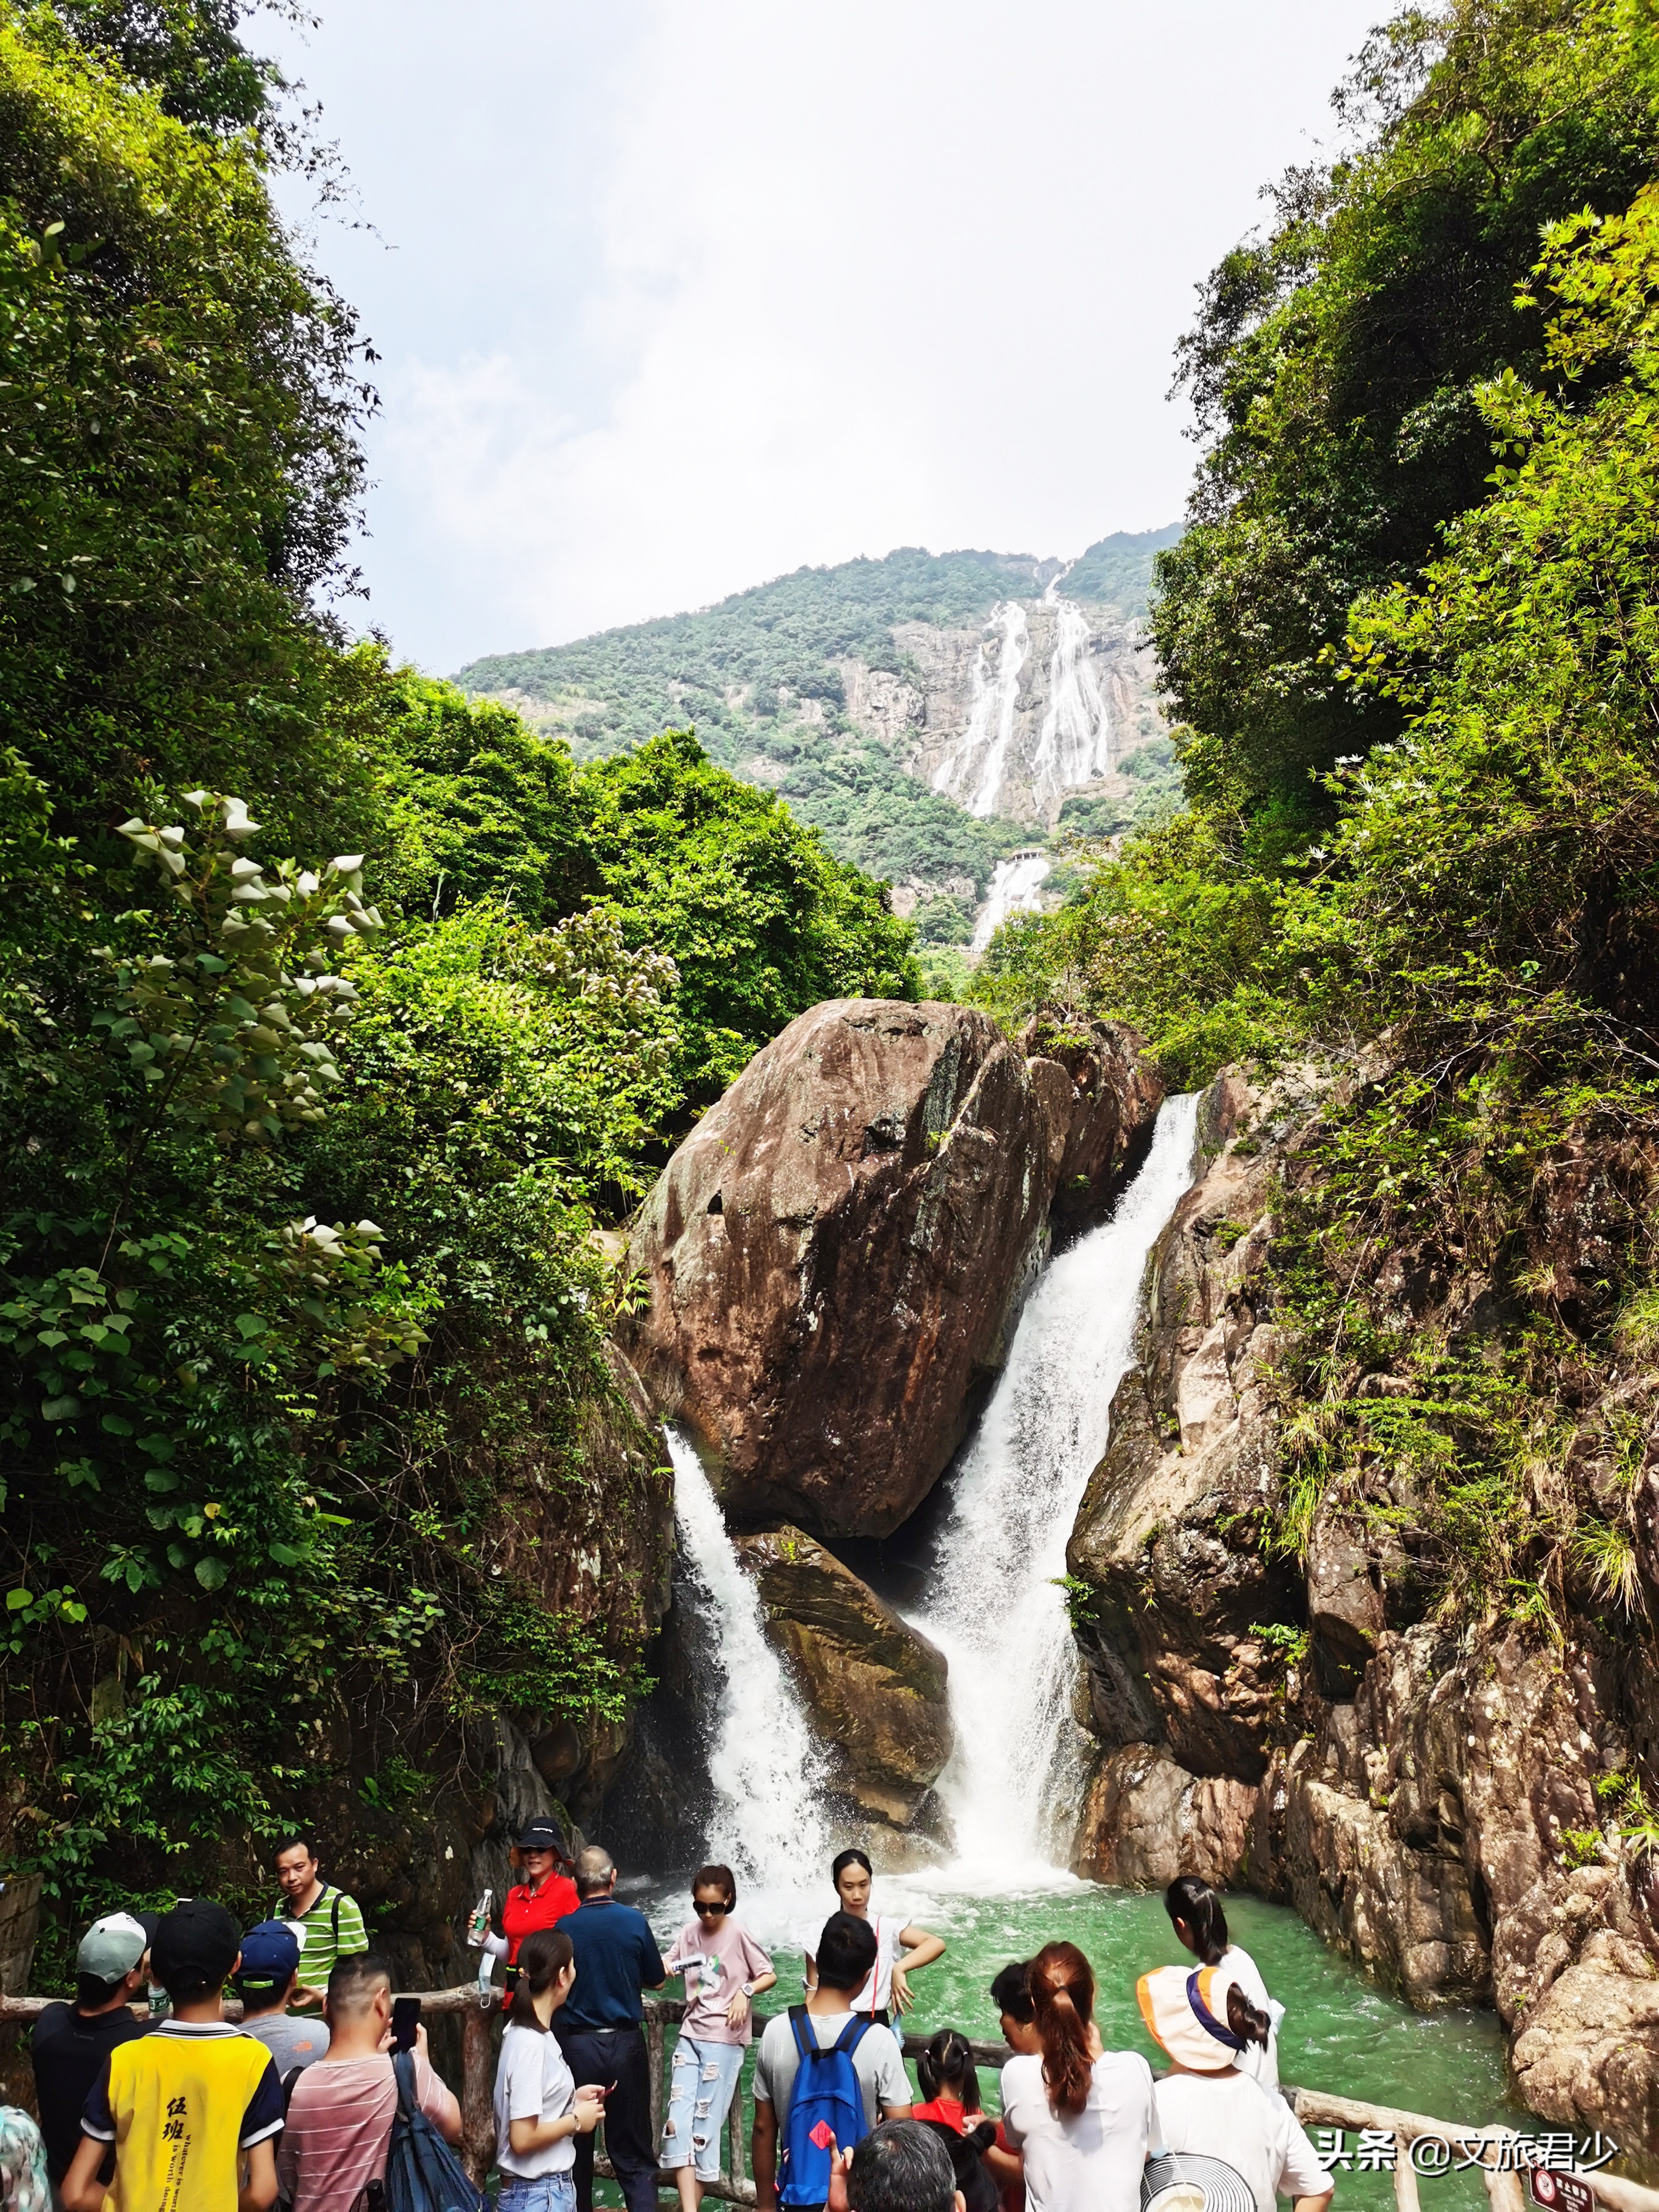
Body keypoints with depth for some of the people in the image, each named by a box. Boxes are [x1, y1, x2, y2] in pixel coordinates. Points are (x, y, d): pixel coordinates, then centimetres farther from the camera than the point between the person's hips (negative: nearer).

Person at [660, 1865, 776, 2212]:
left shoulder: (739, 1935, -7)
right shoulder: (689, 1933, 5)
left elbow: (769, 1975, -2)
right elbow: (667, 1967, 14)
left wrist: (745, 1992, -20)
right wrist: (663, 1968, -9)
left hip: (724, 2040, -4)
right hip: (690, 2036, 4)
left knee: (706, 2125, -1)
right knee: (678, 2123, -7)